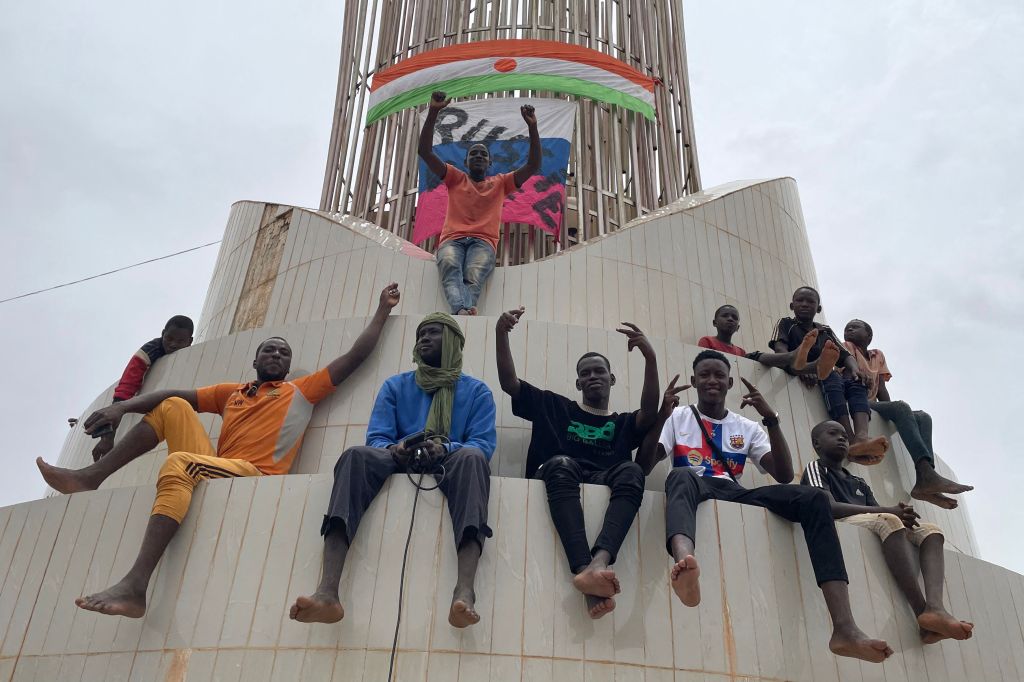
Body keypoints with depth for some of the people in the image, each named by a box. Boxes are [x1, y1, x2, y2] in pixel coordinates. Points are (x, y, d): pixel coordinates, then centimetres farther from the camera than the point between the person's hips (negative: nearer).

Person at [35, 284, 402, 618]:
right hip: (212, 472, 6)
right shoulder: (231, 392, 27)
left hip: (254, 476, -5)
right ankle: (91, 476, -2)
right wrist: (122, 406, 4)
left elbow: (354, 357, 11)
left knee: (178, 463, -32)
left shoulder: (302, 391, 15)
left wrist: (383, 309, 14)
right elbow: (175, 393, 19)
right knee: (173, 407, 5)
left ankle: (135, 587, -43)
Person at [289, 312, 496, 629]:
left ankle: (465, 592, -56)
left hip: (450, 468, -1)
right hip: (400, 465, 2)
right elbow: (376, 438, 9)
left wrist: (446, 448, -21)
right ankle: (328, 592, -49)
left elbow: (484, 443, 1)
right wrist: (394, 448, -16)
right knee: (357, 455, -32)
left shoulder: (477, 391, 16)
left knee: (471, 457, -38)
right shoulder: (395, 386, 21)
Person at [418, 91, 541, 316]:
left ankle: (461, 315, -64)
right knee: (450, 268, -39)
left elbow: (533, 165, 16)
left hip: (483, 242, 0)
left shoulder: (500, 183, 27)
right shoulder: (455, 178, 26)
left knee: (473, 278, -36)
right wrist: (433, 113, 2)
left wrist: (532, 126, 6)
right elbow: (425, 151, 14)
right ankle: (462, 311, -66)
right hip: (452, 239, 0)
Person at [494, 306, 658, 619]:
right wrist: (501, 335, 1)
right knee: (562, 463, -36)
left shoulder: (624, 423, 27)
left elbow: (650, 413, 4)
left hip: (604, 485, 1)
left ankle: (599, 563, -56)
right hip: (556, 480, -1)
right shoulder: (553, 406, 28)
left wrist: (650, 357, -12)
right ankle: (584, 569, -57)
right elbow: (508, 383, 17)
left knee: (631, 470, -32)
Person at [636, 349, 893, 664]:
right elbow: (643, 466, 1)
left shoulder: (747, 427, 23)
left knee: (813, 498, -23)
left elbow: (784, 475, 9)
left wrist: (771, 419, -1)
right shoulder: (678, 417, 16)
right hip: (695, 490, -3)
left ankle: (844, 628, -36)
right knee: (680, 475, -40)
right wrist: (661, 416, -13)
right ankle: (684, 562, -74)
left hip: (736, 495, 3)